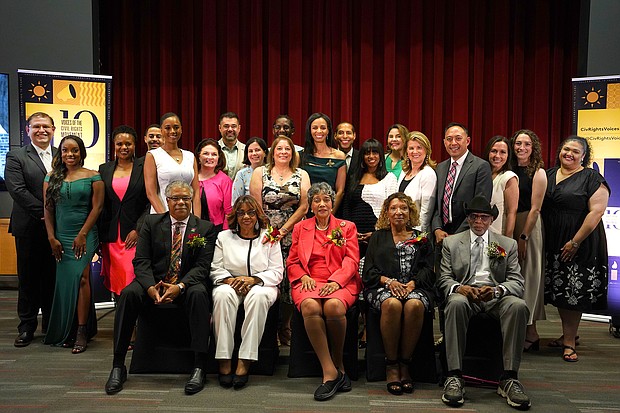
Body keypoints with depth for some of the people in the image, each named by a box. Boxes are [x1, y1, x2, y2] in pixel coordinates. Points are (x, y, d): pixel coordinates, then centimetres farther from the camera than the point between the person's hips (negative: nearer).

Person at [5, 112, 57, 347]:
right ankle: (26, 327, 16)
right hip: (29, 228, -2)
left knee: (53, 278, 9)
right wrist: (44, 213, -15)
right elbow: (18, 190, -11)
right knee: (28, 279, 6)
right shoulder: (16, 157, 0)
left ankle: (51, 325, 21)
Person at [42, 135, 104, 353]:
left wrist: (82, 234, -10)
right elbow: (48, 209, 7)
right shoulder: (52, 178, 9)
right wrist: (52, 237, 0)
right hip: (60, 237, 3)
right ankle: (66, 332, 15)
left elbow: (97, 207, -5)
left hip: (84, 235, -3)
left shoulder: (93, 177, 0)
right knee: (64, 282, 5)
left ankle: (81, 333, -7)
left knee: (81, 277, -13)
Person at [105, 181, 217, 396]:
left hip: (187, 284, -1)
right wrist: (150, 287, -18)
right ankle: (118, 366, -20)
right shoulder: (151, 222, 9)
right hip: (154, 282, 2)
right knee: (129, 293, -28)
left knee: (199, 294, -35)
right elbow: (141, 260, 1)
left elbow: (202, 265, -4)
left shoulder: (205, 228, 5)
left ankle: (199, 366, -31)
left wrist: (180, 287, -22)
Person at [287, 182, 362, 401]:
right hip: (309, 283, 1)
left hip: (339, 282, -1)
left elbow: (351, 260, 5)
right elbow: (292, 262, 18)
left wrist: (336, 281, -13)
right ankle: (330, 372, -30)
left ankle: (338, 363, -13)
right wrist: (304, 277, -4)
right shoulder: (300, 228, 22)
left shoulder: (347, 227, 17)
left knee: (334, 306, -37)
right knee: (310, 306, -35)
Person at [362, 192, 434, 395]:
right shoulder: (378, 237, 21)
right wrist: (388, 281, -9)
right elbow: (368, 271, 11)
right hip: (383, 287, 0)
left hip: (415, 287, 0)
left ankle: (405, 365, -23)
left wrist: (412, 283, -10)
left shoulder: (422, 238, 22)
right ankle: (391, 365, -25)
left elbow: (428, 270, 10)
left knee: (414, 305, -36)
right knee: (392, 304, -37)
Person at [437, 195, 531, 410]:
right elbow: (444, 279, 8)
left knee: (518, 306, -33)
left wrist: (497, 289, -17)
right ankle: (454, 377, -36)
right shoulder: (451, 243, 16)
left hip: (496, 295, 1)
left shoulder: (508, 245, 17)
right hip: (465, 293, -1)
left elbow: (517, 281, 6)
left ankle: (509, 379, -29)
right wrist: (459, 288, -17)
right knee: (456, 303, -37)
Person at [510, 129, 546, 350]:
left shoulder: (538, 173, -6)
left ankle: (530, 334, 9)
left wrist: (523, 237, -14)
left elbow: (535, 209, -10)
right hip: (507, 227, 5)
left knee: (528, 275, -1)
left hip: (529, 228, -5)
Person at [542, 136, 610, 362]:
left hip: (580, 245, -5)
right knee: (558, 290, 11)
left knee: (574, 291, -1)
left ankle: (569, 341, 9)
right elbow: (538, 206, 15)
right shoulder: (548, 174, 11)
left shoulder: (592, 178, -6)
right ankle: (569, 334, 27)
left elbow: (596, 211, -14)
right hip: (552, 244, 5)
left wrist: (575, 242, -18)